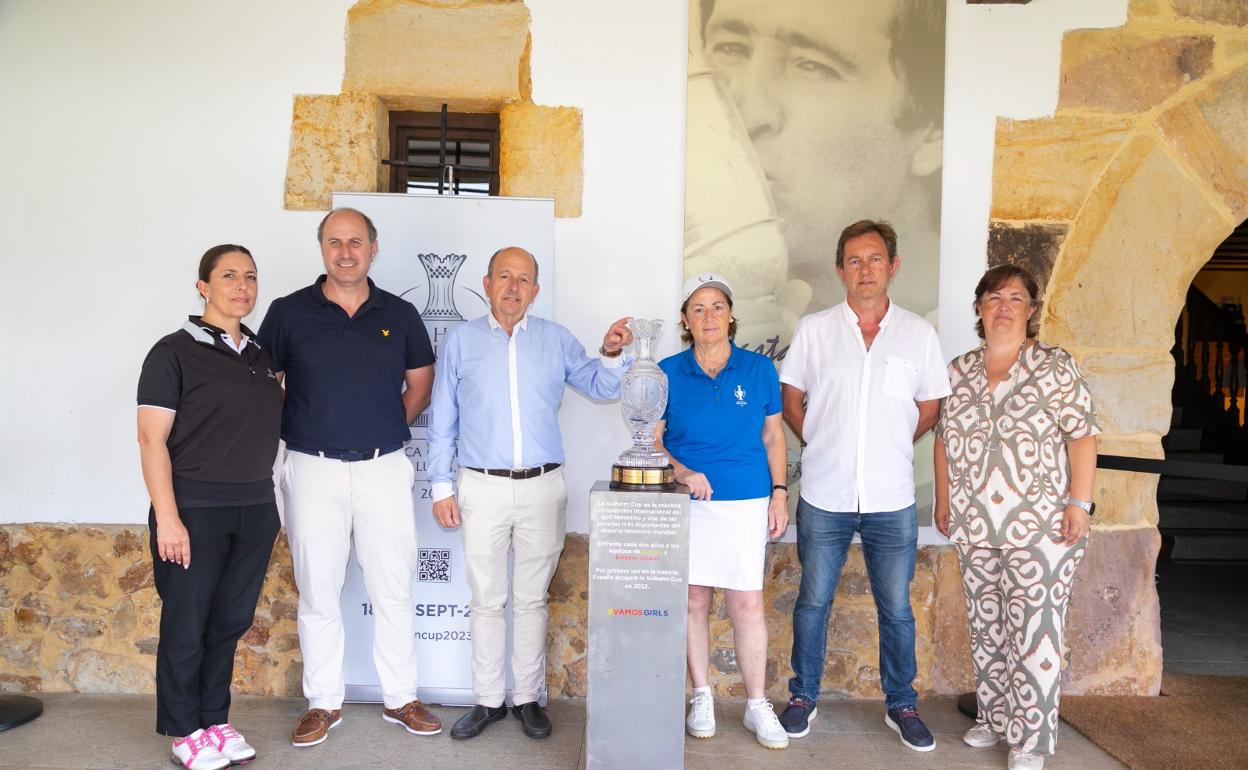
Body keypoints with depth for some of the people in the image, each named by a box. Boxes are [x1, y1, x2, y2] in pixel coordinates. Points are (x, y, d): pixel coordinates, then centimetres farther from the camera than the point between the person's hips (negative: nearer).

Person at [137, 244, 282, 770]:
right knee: (186, 624, 6)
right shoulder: (175, 352, -6)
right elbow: (151, 439, -10)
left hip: (255, 508, 5)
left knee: (231, 620, 13)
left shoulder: (261, 355, 10)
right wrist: (167, 517, -15)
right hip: (196, 509, -5)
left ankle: (215, 719, 29)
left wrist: (272, 504, 12)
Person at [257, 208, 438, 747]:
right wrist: (290, 432, 0)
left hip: (384, 467, 1)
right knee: (317, 592, 8)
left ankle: (400, 698, 22)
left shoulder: (400, 315, 4)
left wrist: (386, 426, 4)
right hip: (313, 469, -1)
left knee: (394, 589, 7)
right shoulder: (288, 312, 0)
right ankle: (323, 703, 24)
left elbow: (420, 383, 13)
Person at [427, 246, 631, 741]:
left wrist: (611, 356, -15)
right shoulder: (461, 341, 4)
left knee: (532, 599, 10)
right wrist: (441, 486, 1)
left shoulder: (556, 340, 6)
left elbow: (601, 387, 6)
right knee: (486, 600, 7)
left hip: (543, 487, 1)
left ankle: (527, 698, 22)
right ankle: (487, 700, 21)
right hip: (482, 487, 0)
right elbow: (442, 420, 5)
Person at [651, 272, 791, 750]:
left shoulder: (759, 369, 2)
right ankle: (701, 697, 26)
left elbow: (773, 436, 8)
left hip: (747, 501, 0)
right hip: (688, 502, 0)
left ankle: (757, 706, 18)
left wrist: (779, 492, 1)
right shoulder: (668, 373, 0)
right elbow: (652, 439, 1)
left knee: (747, 603, 1)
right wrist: (683, 473, -15)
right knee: (693, 600, 8)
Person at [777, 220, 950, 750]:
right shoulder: (813, 329, 0)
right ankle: (804, 697, 28)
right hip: (824, 496, 0)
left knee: (896, 608, 11)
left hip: (891, 500, 1)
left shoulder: (919, 334, 2)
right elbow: (790, 402, 8)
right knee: (813, 602, 11)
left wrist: (888, 447, 4)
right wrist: (824, 446, 3)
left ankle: (901, 705, 30)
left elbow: (929, 409, 11)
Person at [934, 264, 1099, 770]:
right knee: (986, 629, 13)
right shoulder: (959, 371, 8)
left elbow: (1081, 436, -7)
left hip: (1041, 528, -4)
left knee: (1034, 633, 0)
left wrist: (1079, 503, -13)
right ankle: (994, 718, 29)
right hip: (975, 529, 4)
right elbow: (944, 439, 13)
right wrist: (943, 502, 12)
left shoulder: (1055, 366, -4)